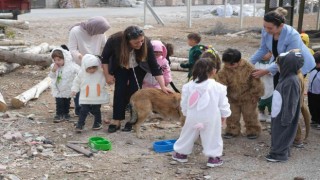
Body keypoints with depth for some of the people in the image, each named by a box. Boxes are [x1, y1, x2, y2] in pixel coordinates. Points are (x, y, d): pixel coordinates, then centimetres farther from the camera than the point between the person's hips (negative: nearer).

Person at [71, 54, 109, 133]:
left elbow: (106, 82, 5)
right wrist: (74, 90, 1)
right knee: (83, 111, -2)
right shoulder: (82, 74, -5)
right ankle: (80, 125, 2)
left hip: (98, 99, 0)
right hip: (85, 99, 0)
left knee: (96, 111, 13)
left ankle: (97, 123, 29)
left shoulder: (101, 73, -6)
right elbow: (76, 82, 6)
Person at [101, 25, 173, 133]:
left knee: (135, 90, -10)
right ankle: (116, 120, -4)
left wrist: (163, 86, -34)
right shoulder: (114, 40, -37)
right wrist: (107, 75, -16)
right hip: (120, 67, 0)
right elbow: (105, 58, -18)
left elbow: (154, 66, -31)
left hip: (138, 68, 0)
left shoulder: (146, 44, -36)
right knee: (120, 90, -10)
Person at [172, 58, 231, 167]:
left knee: (188, 135, 17)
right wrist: (224, 116, 12)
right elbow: (223, 104, -4)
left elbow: (184, 103, 3)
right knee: (212, 137, 9)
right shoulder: (218, 87, -10)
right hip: (211, 118, -2)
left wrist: (186, 113, 19)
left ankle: (181, 153, 30)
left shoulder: (188, 86, -5)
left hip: (193, 117, 2)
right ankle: (213, 157, 12)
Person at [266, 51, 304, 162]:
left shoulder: (292, 81, -25)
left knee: (282, 135, 3)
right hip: (278, 115, 9)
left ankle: (280, 154, 15)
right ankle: (279, 151, 30)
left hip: (284, 117, -9)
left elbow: (291, 103, -23)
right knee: (278, 134, 18)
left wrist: (286, 120, -20)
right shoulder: (285, 77, 5)